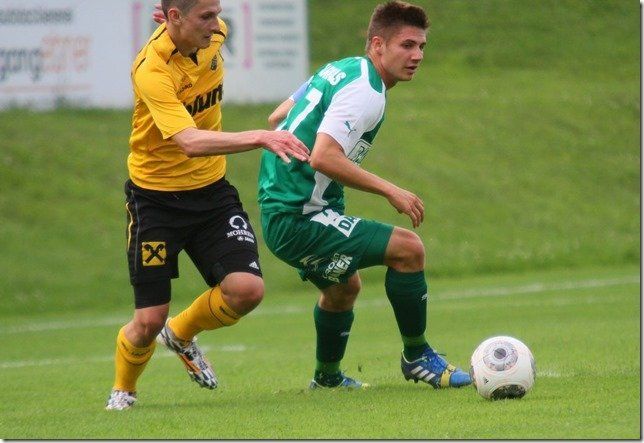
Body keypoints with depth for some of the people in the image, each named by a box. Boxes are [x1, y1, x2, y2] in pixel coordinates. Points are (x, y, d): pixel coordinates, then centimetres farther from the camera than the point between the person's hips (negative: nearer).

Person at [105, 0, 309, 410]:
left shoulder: (213, 35, -7)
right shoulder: (151, 71, -28)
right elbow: (190, 142, -41)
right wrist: (261, 138, -50)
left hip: (211, 190, 5)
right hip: (156, 196, -5)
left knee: (247, 289, -15)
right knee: (149, 321, -5)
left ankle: (182, 334, 18)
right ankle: (123, 390, 29)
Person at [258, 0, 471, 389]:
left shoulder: (340, 70, 11)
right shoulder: (365, 92, -19)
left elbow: (278, 117, 20)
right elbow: (323, 158, -30)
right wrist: (390, 190, -23)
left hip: (279, 208, 11)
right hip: (298, 220, -11)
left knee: (346, 286, 32)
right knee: (408, 248, -17)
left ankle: (327, 376, 52)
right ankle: (417, 356, -3)